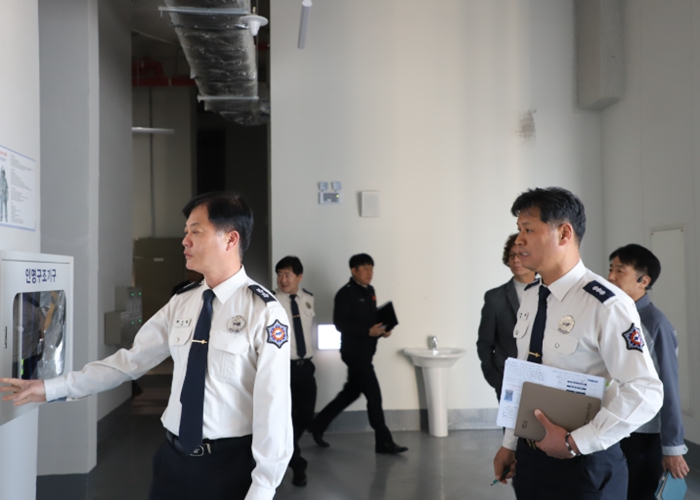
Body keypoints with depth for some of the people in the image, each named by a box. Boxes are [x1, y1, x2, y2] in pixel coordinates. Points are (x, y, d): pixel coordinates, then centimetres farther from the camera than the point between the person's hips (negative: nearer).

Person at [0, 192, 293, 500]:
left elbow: (273, 405, -17)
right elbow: (131, 360, 7)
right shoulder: (181, 303, 3)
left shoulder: (264, 312, -16)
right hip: (173, 458, 6)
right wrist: (52, 388, 4)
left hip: (229, 464, -5)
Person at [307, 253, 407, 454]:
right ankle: (384, 442, 5)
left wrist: (381, 329, -1)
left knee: (351, 392, 17)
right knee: (374, 395, -6)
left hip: (365, 351, 9)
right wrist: (369, 331, -26)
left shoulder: (369, 291, 11)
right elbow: (340, 324, -19)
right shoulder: (345, 294, -14)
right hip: (354, 352, -9)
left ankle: (318, 425, 31)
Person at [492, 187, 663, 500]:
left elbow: (645, 392, -22)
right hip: (529, 456, 7)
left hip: (583, 464, -6)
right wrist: (509, 444, 13)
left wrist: (574, 443, -20)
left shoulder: (606, 305, -20)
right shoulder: (529, 298, 3)